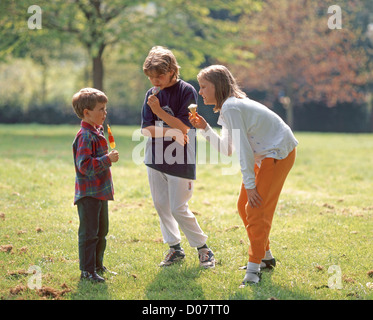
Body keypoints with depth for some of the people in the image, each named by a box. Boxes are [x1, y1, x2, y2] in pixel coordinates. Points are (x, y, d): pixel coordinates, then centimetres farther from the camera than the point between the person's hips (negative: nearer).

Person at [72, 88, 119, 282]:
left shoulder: (96, 133, 13)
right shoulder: (85, 136, -19)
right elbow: (84, 165, -27)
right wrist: (107, 159, -26)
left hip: (100, 192, 10)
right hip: (88, 194, -10)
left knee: (102, 231, 18)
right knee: (89, 233, -5)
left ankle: (97, 265, 30)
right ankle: (87, 271, 1)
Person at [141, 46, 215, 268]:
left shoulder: (187, 91, -10)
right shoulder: (152, 95, 5)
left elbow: (184, 127, -15)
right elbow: (146, 128, 0)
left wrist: (159, 111, -21)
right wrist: (169, 132, -16)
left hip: (180, 161, -6)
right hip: (156, 158, 6)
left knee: (178, 208, -6)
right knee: (161, 205, 9)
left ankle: (203, 248, 10)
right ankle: (175, 248, 22)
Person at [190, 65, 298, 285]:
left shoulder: (230, 108, -21)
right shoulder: (230, 106, 10)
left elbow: (243, 149, -21)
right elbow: (228, 149, 11)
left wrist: (250, 184, -18)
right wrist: (205, 128, 3)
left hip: (279, 154, -10)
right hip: (265, 155, 10)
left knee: (256, 209, -13)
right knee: (244, 206, 13)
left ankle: (254, 268, -9)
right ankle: (266, 257, 26)